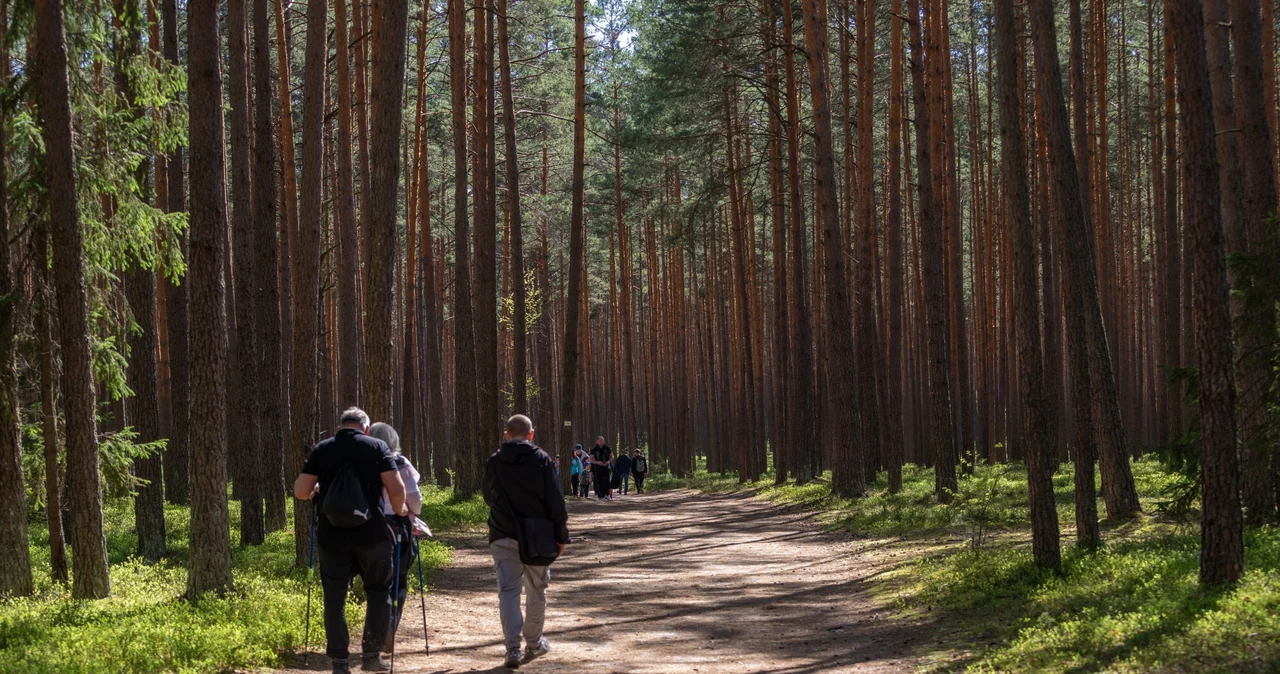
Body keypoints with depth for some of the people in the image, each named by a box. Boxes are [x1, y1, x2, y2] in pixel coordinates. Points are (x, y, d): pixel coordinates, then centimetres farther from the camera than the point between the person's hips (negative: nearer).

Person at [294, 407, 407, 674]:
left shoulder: (321, 449, 5)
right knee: (379, 592, 16)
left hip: (332, 535, 1)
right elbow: (396, 488, -9)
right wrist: (399, 510, 10)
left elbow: (300, 491, 0)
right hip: (371, 533, -1)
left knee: (334, 597, 7)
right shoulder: (377, 447, 1)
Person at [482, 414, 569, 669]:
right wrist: (561, 535, 1)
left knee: (508, 590, -1)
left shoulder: (493, 462, 2)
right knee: (537, 590, 15)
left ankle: (513, 648, -13)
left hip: (502, 536, 1)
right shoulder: (541, 459, -6)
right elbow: (556, 502, -7)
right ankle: (534, 643, 26)